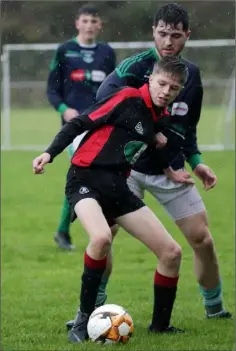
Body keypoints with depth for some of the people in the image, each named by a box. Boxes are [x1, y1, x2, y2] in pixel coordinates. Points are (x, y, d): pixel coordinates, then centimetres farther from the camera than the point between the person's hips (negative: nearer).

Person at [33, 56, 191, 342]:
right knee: (102, 238, -37)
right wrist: (50, 153, -19)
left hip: (118, 188, 8)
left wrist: (169, 171, 35)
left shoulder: (162, 119, 10)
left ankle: (160, 325, 18)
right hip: (86, 179, -8)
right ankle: (84, 318, -18)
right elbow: (80, 124, -10)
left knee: (171, 252, 2)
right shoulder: (128, 99, -11)